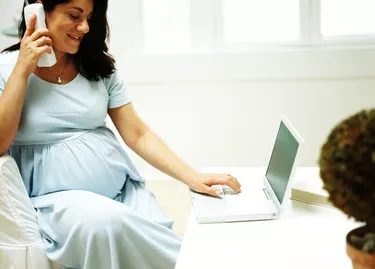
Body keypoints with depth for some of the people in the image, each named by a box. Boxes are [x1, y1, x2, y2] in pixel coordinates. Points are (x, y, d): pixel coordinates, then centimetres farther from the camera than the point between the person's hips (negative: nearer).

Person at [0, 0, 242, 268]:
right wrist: (22, 71, -13)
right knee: (105, 221, -32)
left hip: (125, 190, 3)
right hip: (58, 197, -3)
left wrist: (192, 177, -7)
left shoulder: (99, 67, 7)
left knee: (158, 246, -22)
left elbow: (138, 134, 4)